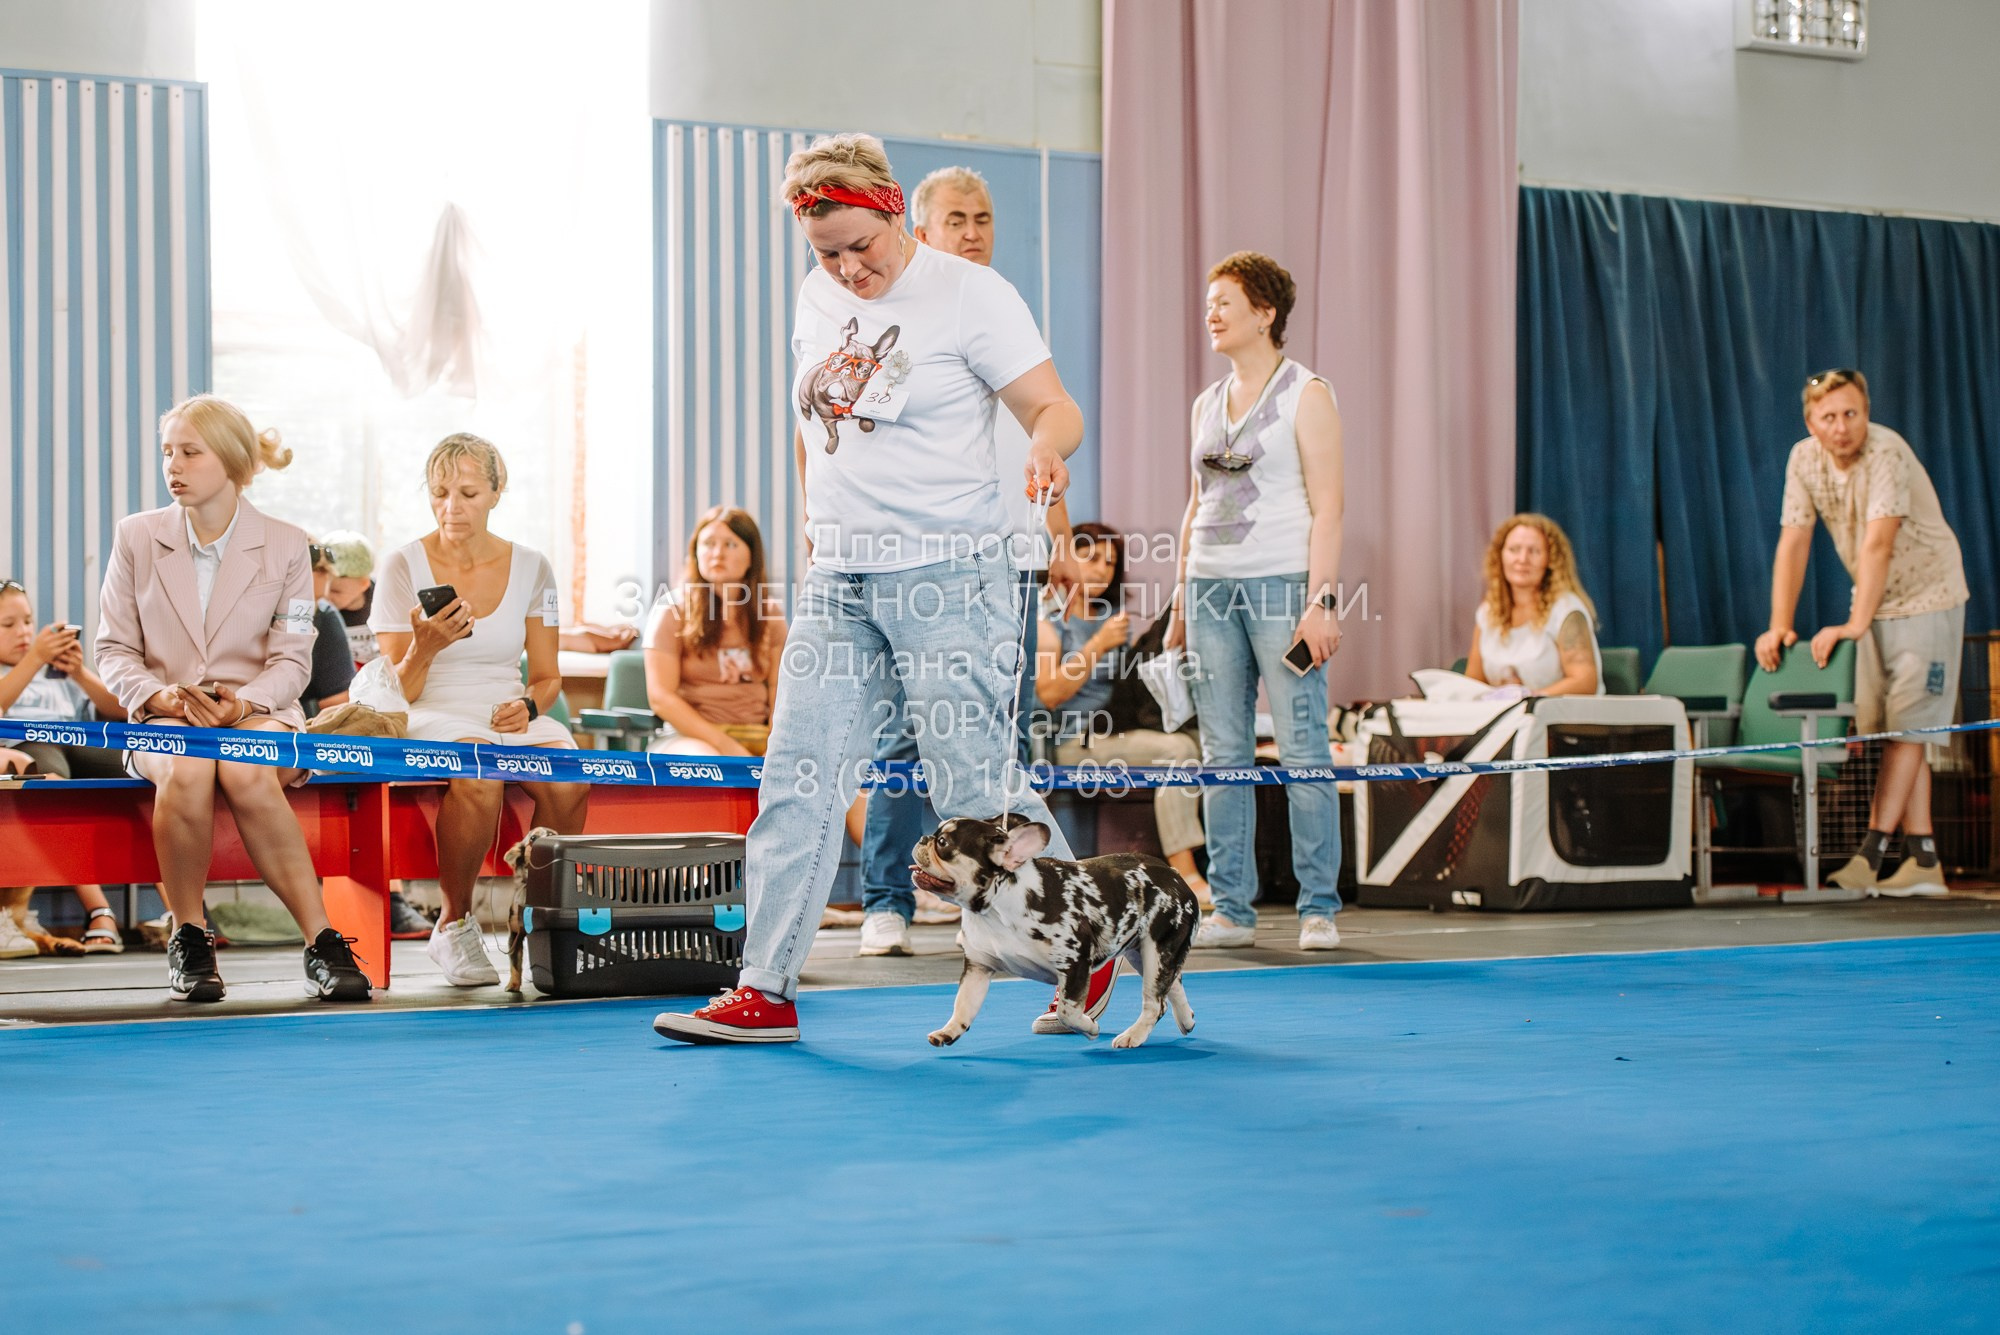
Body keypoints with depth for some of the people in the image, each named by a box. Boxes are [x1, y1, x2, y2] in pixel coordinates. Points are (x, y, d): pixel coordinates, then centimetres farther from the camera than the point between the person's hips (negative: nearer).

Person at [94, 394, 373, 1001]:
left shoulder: (285, 546, 6)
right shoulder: (137, 536, 8)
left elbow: (291, 659, 2)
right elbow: (113, 648, 6)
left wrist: (243, 701, -19)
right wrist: (161, 694, -14)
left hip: (258, 711, -1)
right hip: (161, 719, 1)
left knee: (245, 771, -38)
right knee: (186, 768, -37)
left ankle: (322, 941, -33)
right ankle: (189, 937, -19)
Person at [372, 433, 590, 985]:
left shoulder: (530, 568, 10)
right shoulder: (403, 566, 1)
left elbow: (548, 676, 16)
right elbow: (396, 692, -3)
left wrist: (528, 705, -7)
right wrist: (423, 649, -24)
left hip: (511, 716, 3)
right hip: (432, 717, -3)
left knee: (566, 779, -32)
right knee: (479, 773, -38)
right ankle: (453, 922, -17)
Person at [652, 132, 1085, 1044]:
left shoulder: (970, 294, -8)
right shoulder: (817, 300, 11)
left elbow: (1053, 407, -11)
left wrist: (1045, 453, -32)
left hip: (949, 574, -6)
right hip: (840, 580, 6)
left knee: (977, 787, -5)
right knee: (797, 777, 1)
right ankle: (764, 992, 5)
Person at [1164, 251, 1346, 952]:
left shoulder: (1306, 394, -1)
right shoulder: (1207, 402, 16)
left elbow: (1327, 506, -7)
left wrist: (1321, 602, -15)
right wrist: (1181, 599, 16)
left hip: (1282, 582, -6)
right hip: (1211, 584, 6)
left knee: (1302, 749, -7)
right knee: (1223, 753, 5)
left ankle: (1318, 907, -1)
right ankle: (1230, 907, 10)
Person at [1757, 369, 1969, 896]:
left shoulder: (1888, 454, -25)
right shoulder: (1804, 460, -6)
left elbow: (1878, 545, -33)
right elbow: (1793, 545, -7)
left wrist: (1854, 625, -40)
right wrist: (1779, 627, -15)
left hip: (1926, 598, -6)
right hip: (1875, 604, 6)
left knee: (1906, 724, -10)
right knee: (1888, 730, 2)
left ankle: (1872, 851, -14)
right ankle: (1923, 861, 4)